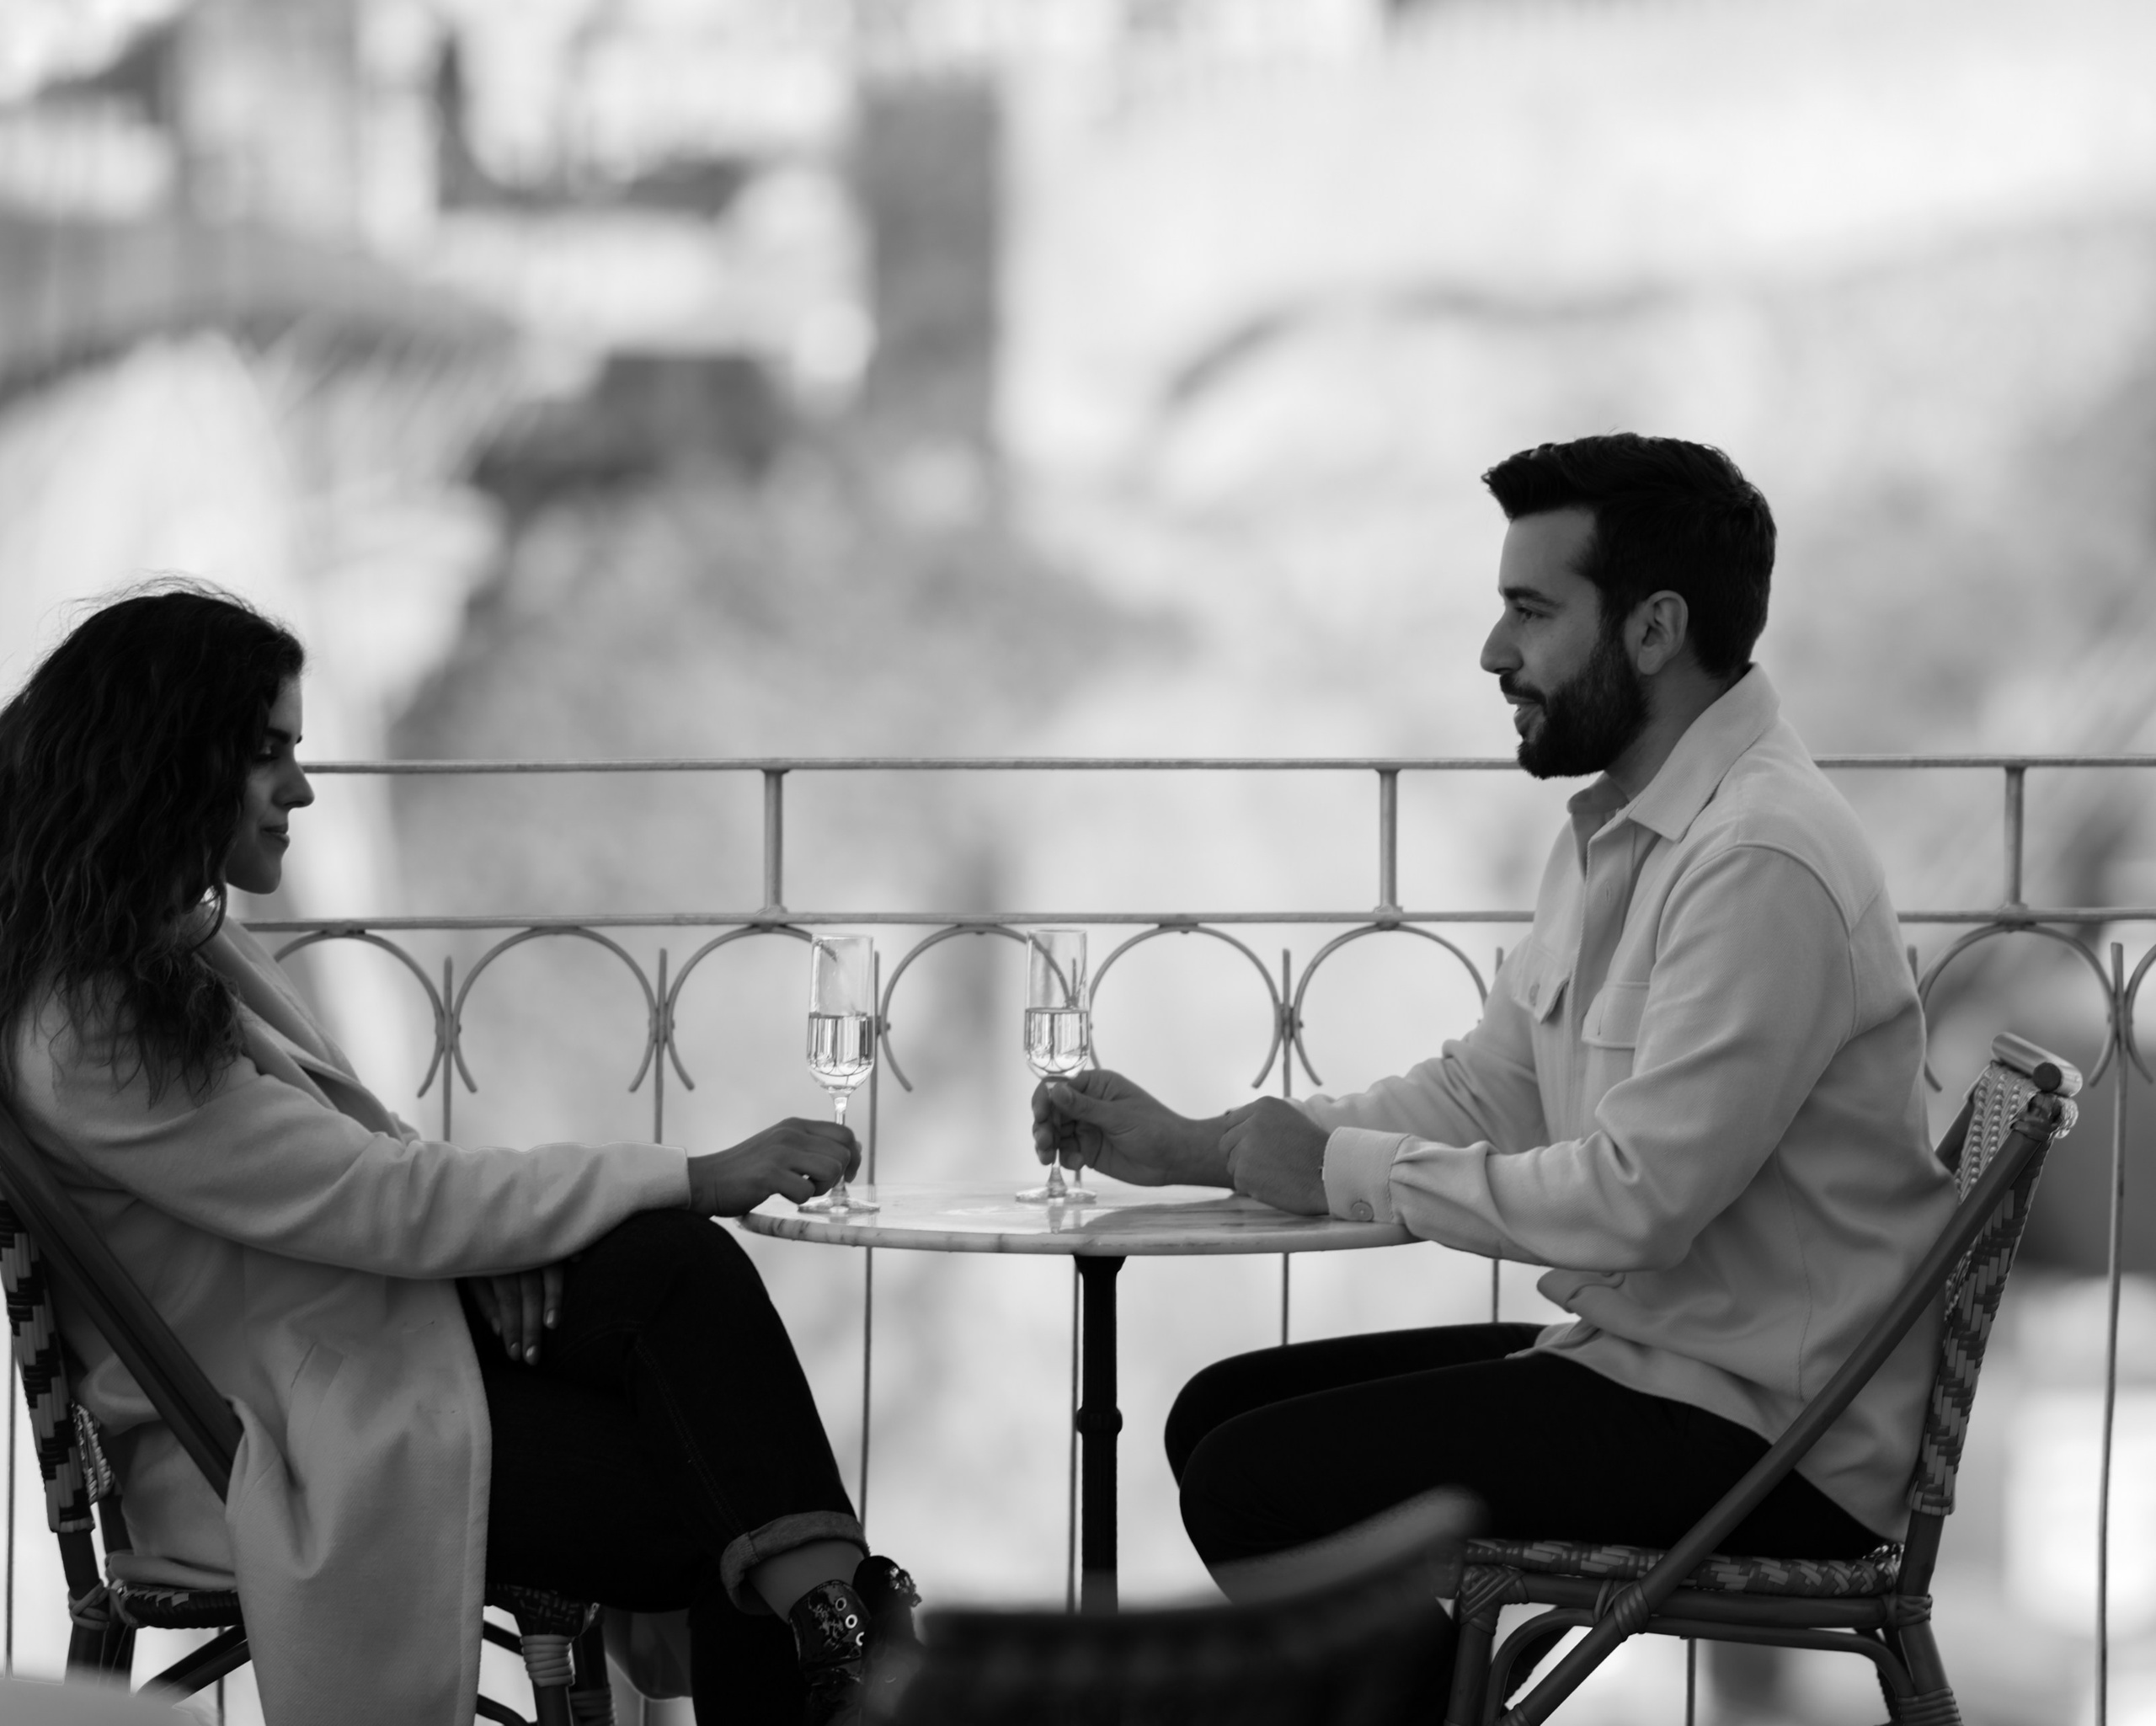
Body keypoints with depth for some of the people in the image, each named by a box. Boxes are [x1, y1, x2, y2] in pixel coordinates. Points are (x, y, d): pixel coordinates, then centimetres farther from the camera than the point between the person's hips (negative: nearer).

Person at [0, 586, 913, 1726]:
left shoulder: (188, 943, 10)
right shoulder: (93, 1034, -22)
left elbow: (360, 1142, 17)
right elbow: (378, 1202, -24)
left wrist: (492, 1244, -7)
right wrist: (697, 1178, -22)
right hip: (288, 1440, -8)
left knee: (681, 1268, -19)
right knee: (708, 1501, -20)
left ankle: (831, 1626, -27)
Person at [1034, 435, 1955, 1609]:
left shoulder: (1761, 861, -21)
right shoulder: (1614, 831, 12)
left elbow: (1634, 1201, -26)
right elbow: (1483, 1091, 16)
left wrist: (1343, 1168, -14)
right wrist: (1190, 1145, 7)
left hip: (1765, 1427, -10)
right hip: (1642, 1357, 10)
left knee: (1249, 1487, -15)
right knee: (1222, 1412, 9)